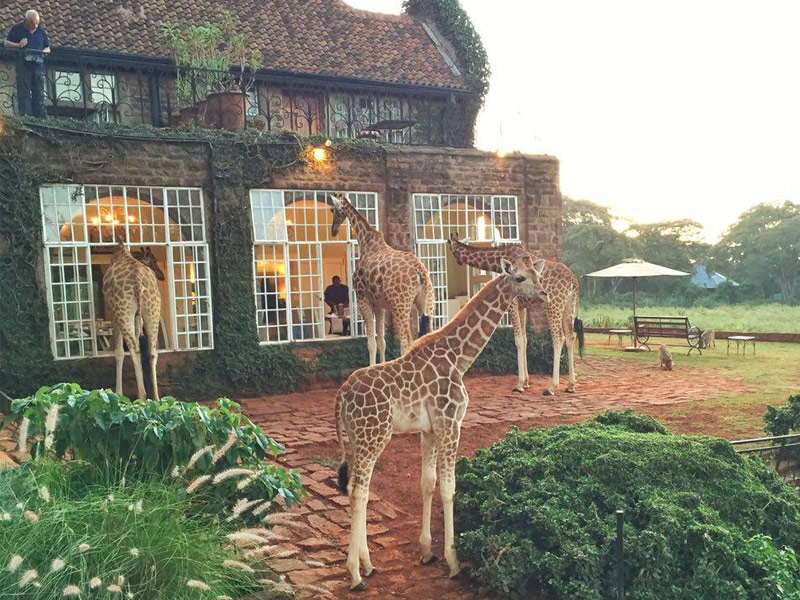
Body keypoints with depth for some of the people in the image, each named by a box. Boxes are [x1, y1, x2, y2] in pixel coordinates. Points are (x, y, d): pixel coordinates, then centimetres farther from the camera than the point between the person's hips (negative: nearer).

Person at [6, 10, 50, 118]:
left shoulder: (41, 32, 13)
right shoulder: (16, 29, 5)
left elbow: (48, 48, 18)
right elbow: (7, 43, 8)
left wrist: (44, 52, -5)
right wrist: (18, 45, -11)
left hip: (38, 65, 3)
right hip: (23, 65, -3)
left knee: (39, 94, 2)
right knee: (23, 94, -6)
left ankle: (41, 118, 2)